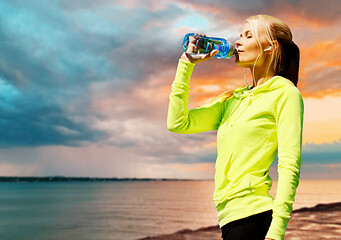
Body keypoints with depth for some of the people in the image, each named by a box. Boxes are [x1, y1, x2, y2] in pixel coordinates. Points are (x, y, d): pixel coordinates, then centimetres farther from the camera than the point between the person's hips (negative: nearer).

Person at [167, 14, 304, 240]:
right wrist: (186, 64, 10)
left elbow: (289, 167, -12)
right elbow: (178, 123, 9)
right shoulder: (233, 99, 16)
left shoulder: (284, 93, -4)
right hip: (230, 216, 7)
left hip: (252, 215, -7)